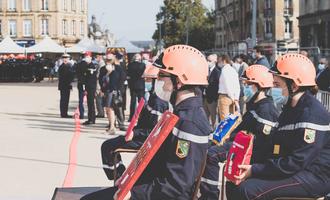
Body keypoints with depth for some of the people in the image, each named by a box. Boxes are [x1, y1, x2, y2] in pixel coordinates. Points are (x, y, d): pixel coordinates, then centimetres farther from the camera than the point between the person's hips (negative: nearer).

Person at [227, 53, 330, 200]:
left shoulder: (311, 113, -19)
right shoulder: (291, 107, 13)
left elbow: (297, 162, -23)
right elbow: (278, 148, 14)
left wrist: (254, 170, -19)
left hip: (315, 177, -10)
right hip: (294, 169, 10)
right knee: (235, 183, -1)